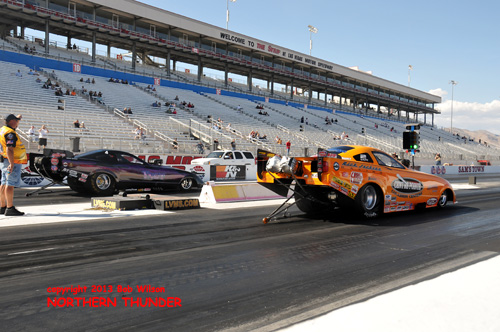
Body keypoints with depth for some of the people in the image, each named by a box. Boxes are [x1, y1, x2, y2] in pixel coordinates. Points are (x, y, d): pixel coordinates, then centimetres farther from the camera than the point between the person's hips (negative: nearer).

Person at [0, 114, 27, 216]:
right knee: (10, 184, -11)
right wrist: (11, 164, -28)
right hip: (13, 161, -11)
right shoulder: (10, 133, -17)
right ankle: (10, 208, -11)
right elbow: (9, 149, -25)